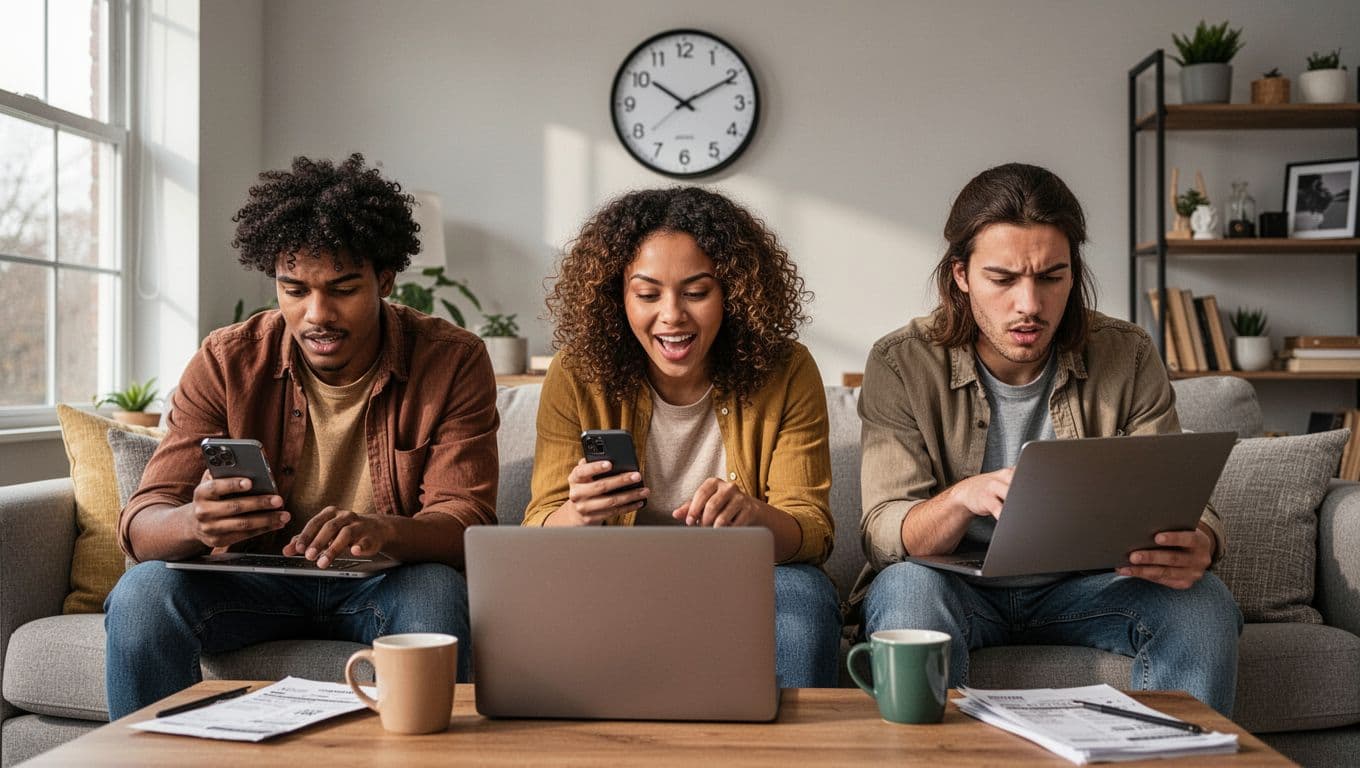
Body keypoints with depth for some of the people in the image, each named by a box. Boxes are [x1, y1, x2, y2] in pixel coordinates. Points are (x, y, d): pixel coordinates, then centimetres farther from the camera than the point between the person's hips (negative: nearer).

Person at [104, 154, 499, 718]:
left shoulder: (452, 362, -11)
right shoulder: (227, 362, -8)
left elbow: (467, 519, -17)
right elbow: (142, 522, -12)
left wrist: (384, 530, -41)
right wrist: (194, 522, -39)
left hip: (384, 584, -1)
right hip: (255, 581, 2)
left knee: (438, 596, -34)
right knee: (141, 596, -25)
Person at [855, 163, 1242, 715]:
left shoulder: (1128, 358, -5)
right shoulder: (902, 365, -12)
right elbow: (883, 534, -16)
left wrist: (1196, 544, -32)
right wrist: (963, 497, -38)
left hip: (1080, 588, 2)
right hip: (959, 587, -2)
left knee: (1203, 600, -24)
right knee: (907, 587, -35)